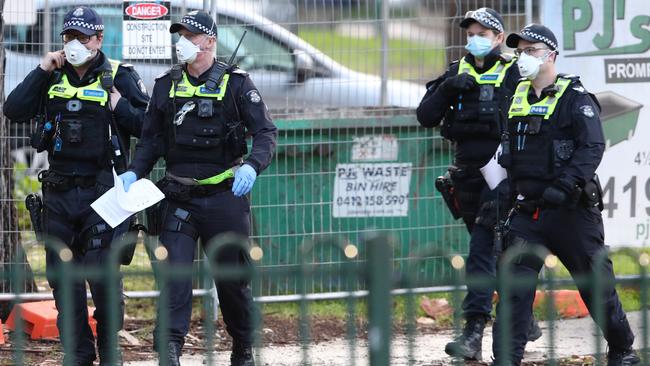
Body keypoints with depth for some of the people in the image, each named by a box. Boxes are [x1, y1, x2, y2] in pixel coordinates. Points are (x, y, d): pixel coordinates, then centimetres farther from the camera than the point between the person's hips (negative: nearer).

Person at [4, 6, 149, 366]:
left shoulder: (119, 77, -1)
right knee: (62, 278, 7)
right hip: (58, 191, 5)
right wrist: (41, 72, -6)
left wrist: (118, 106, -16)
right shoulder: (52, 77, 9)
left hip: (99, 191, -5)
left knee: (103, 275, -8)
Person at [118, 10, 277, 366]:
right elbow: (151, 138, 15)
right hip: (179, 199, 2)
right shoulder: (166, 85, 8)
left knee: (233, 277, 8)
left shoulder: (236, 83, -2)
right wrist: (134, 172, -1)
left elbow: (266, 132, -6)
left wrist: (252, 166, -24)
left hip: (225, 196, -2)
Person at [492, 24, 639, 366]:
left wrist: (566, 185, -26)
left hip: (571, 210, -5)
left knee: (596, 284, 5)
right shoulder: (518, 96, 12)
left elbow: (592, 147, -15)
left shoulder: (575, 97, -6)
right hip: (528, 210, 5)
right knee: (514, 283, -5)